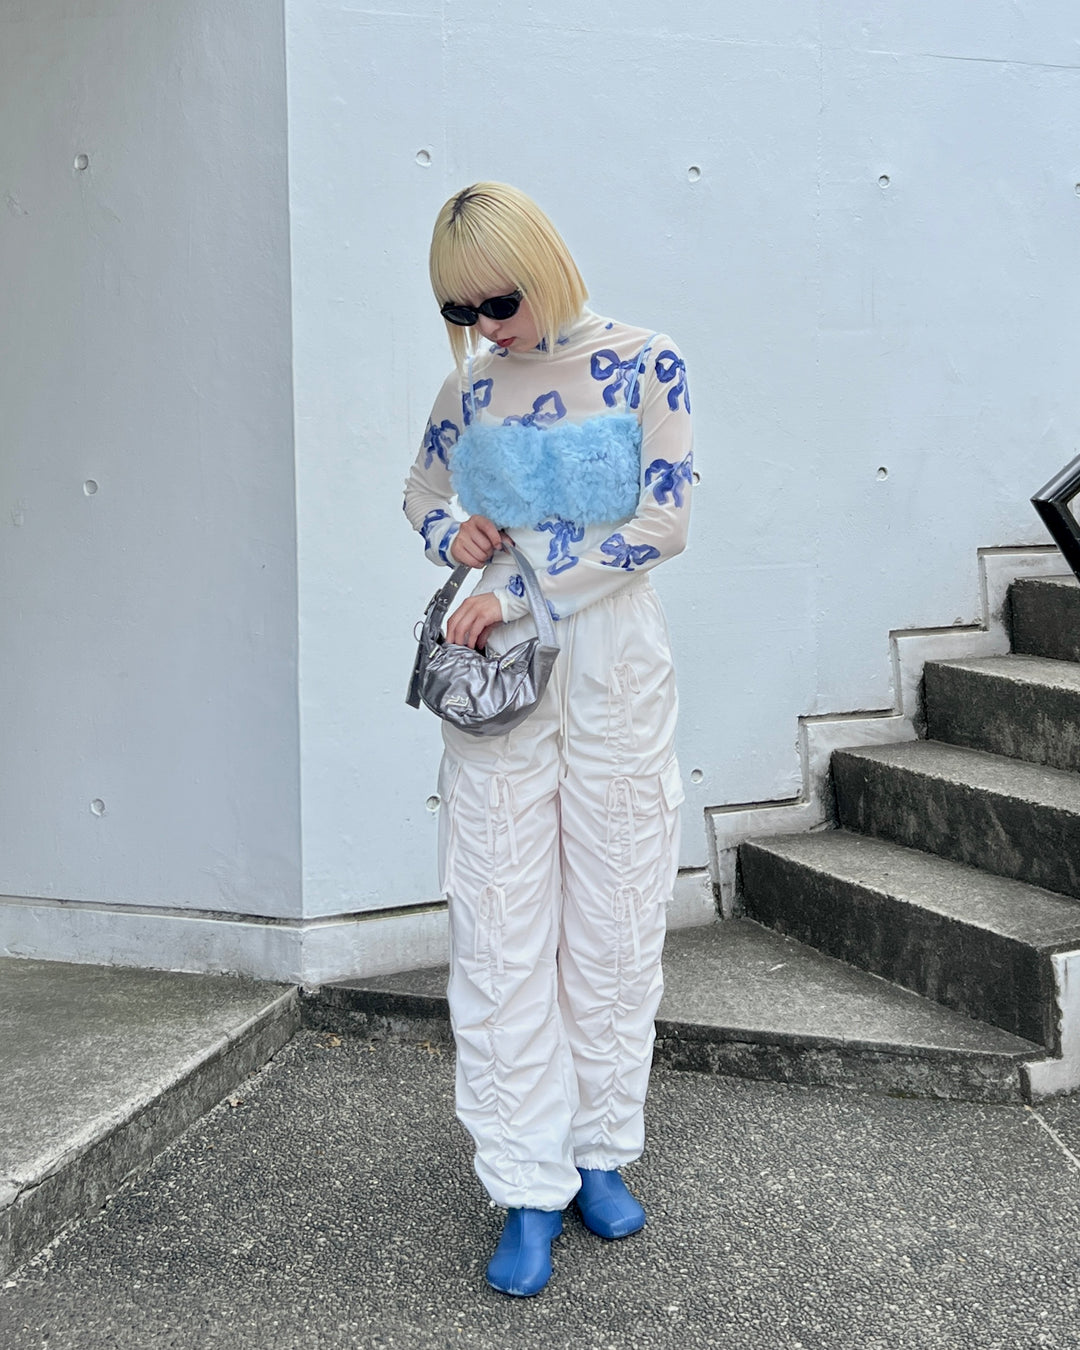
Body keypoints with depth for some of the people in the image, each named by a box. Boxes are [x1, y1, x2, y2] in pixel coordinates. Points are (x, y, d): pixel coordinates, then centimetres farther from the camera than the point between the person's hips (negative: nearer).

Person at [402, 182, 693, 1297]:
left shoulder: (645, 365, -3)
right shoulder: (470, 385, 7)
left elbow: (665, 523, -11)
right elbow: (421, 488, 22)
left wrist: (521, 588, -14)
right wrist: (451, 535, -1)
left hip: (615, 667, -2)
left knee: (613, 919, 6)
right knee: (501, 926, 0)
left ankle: (601, 1154, 23)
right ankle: (529, 1189, 9)